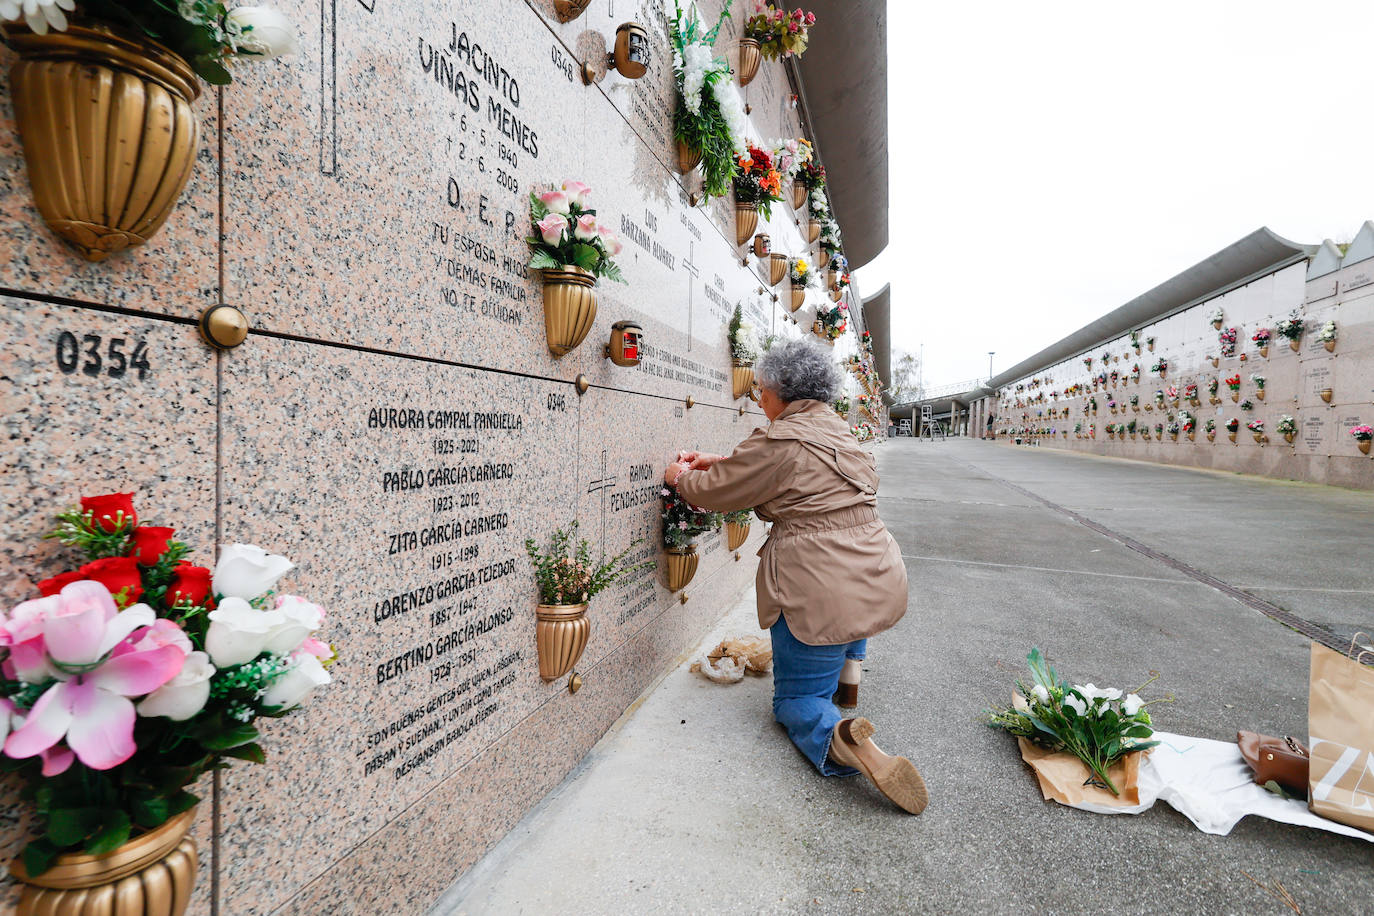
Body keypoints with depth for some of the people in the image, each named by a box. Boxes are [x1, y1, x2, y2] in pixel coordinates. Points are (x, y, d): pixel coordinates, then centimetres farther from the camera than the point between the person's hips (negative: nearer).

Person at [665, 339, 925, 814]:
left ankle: (839, 739, -19)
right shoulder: (839, 431, 11)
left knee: (795, 698, 12)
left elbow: (714, 492, -3)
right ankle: (848, 673, 40)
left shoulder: (780, 441, -16)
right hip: (882, 582, 9)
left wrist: (682, 475, 17)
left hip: (823, 594, -8)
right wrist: (717, 461, 26)